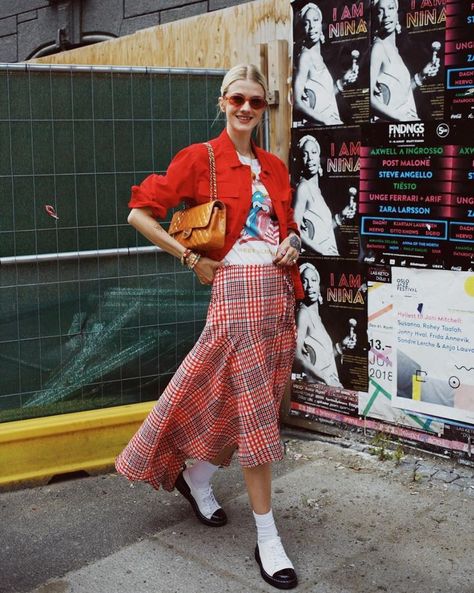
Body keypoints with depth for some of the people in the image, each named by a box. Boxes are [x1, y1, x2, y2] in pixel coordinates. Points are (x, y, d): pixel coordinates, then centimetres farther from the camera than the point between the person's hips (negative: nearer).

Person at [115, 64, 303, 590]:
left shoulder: (274, 167, 14)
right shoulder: (200, 158, -3)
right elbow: (140, 214, -5)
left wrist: (292, 243, 3)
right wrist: (191, 258, -8)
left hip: (279, 290, 7)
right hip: (236, 289, -6)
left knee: (248, 401, 13)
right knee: (254, 412, -5)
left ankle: (196, 477, 38)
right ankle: (267, 541, 6)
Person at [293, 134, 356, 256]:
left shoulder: (316, 188, 15)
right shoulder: (303, 187, -9)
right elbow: (295, 230, -18)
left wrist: (341, 217, 8)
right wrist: (321, 251, -23)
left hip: (331, 256, 7)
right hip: (316, 258, -7)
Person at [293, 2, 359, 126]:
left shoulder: (318, 56, 16)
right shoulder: (305, 56, -8)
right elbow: (297, 103, -17)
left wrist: (343, 81, 10)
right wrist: (326, 121, -21)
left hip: (332, 122, 8)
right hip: (317, 125, -8)